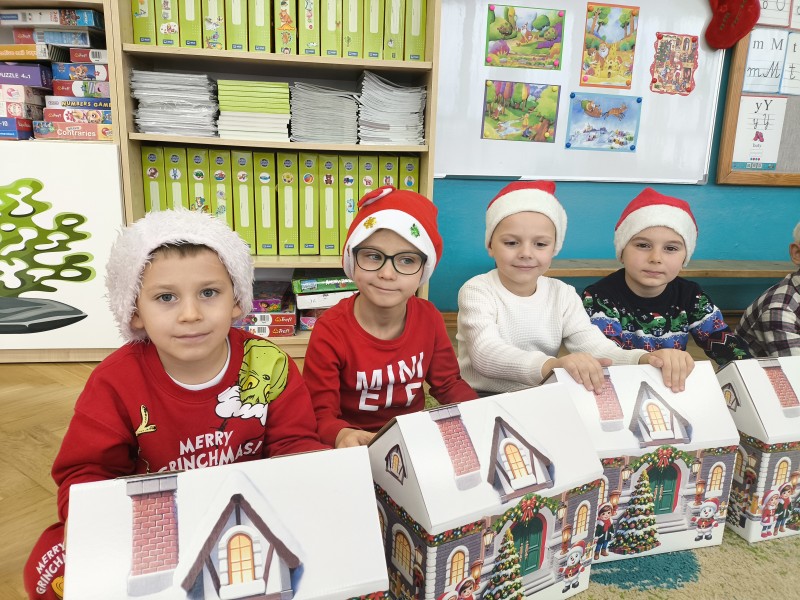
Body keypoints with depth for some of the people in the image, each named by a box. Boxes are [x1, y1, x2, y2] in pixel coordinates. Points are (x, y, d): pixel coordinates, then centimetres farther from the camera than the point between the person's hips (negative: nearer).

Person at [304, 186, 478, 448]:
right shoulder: (330, 331, -17)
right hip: (357, 446, -4)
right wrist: (342, 435, -37)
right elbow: (321, 413, -15)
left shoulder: (429, 317, -5)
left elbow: (448, 383, 6)